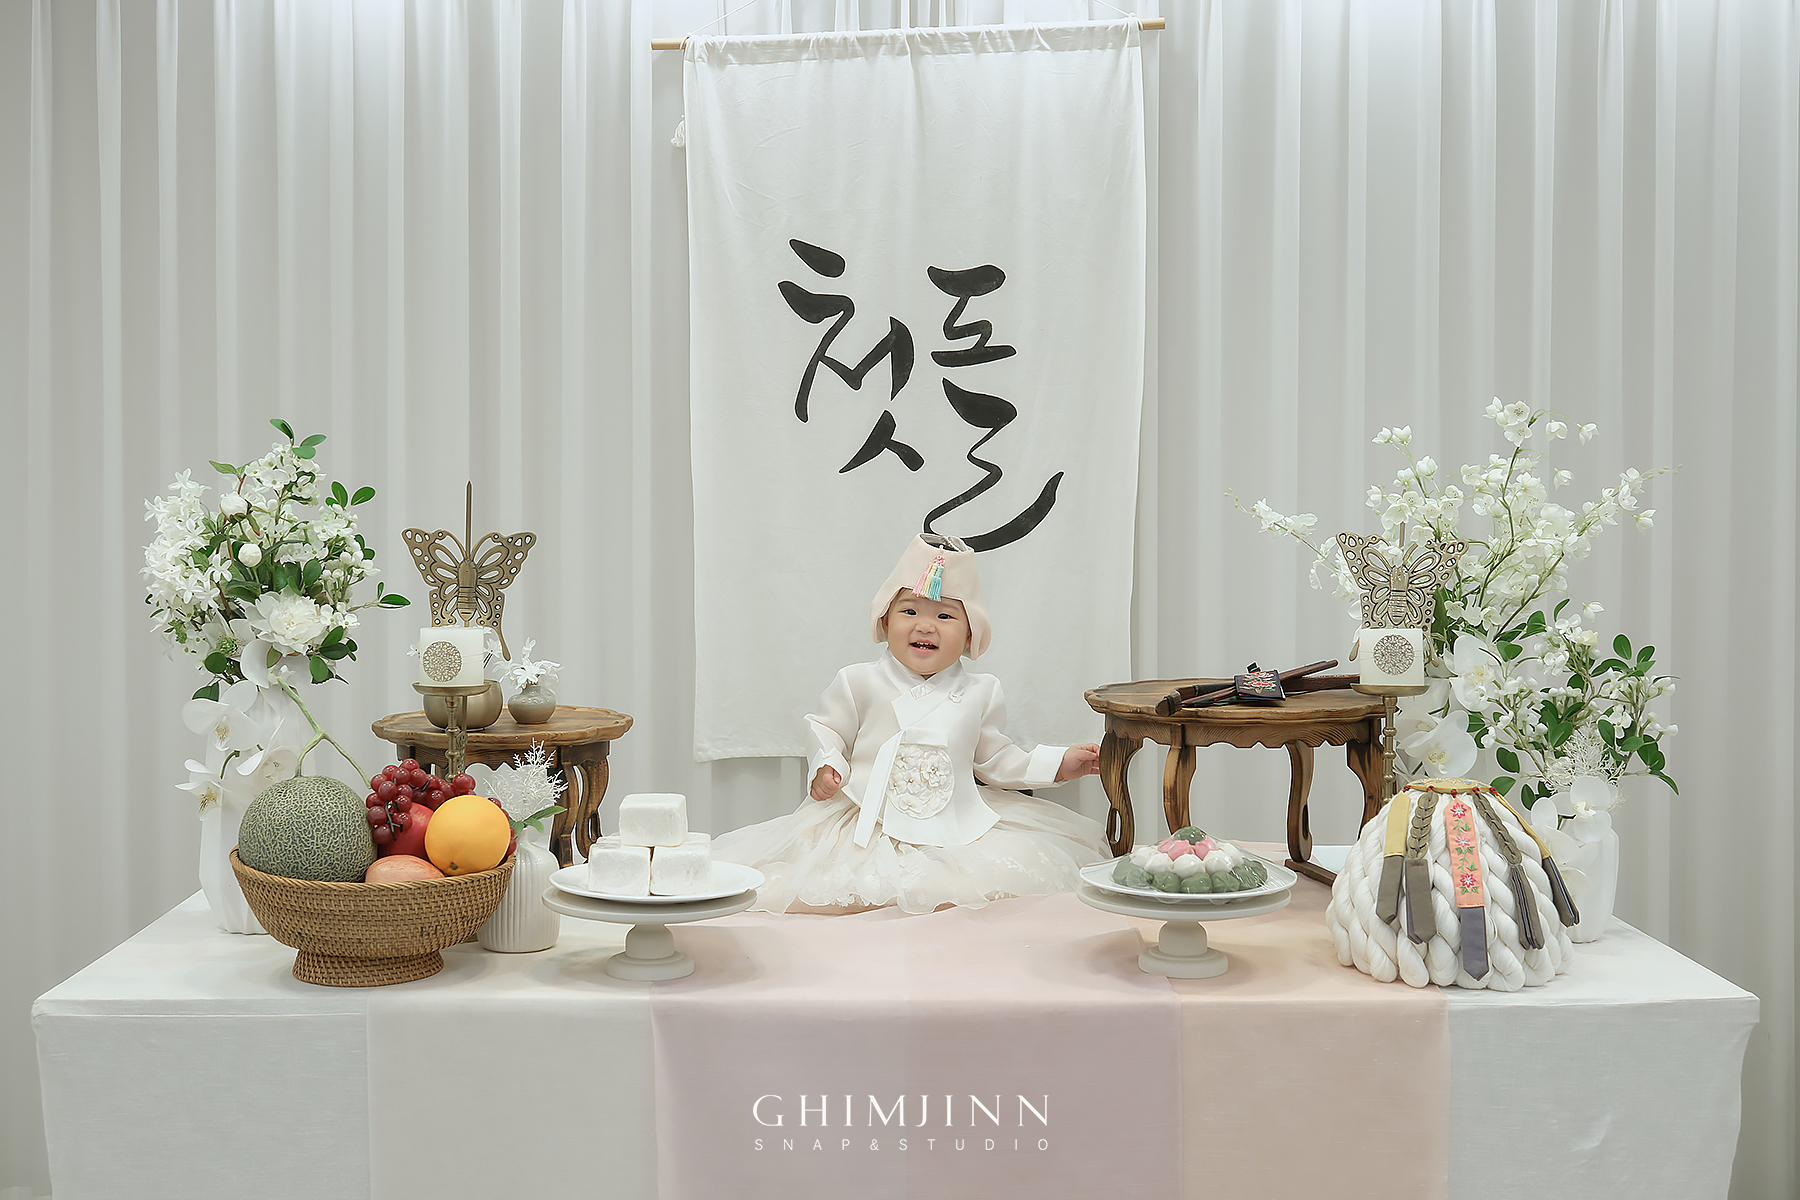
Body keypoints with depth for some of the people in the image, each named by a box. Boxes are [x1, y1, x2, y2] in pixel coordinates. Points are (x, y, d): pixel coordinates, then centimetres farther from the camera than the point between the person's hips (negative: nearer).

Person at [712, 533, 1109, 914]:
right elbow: (829, 736, 7)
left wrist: (1058, 764, 12)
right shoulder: (859, 683, 0)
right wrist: (825, 769, -13)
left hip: (962, 829, 3)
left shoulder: (981, 692, 7)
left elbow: (995, 760, 16)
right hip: (869, 826, -3)